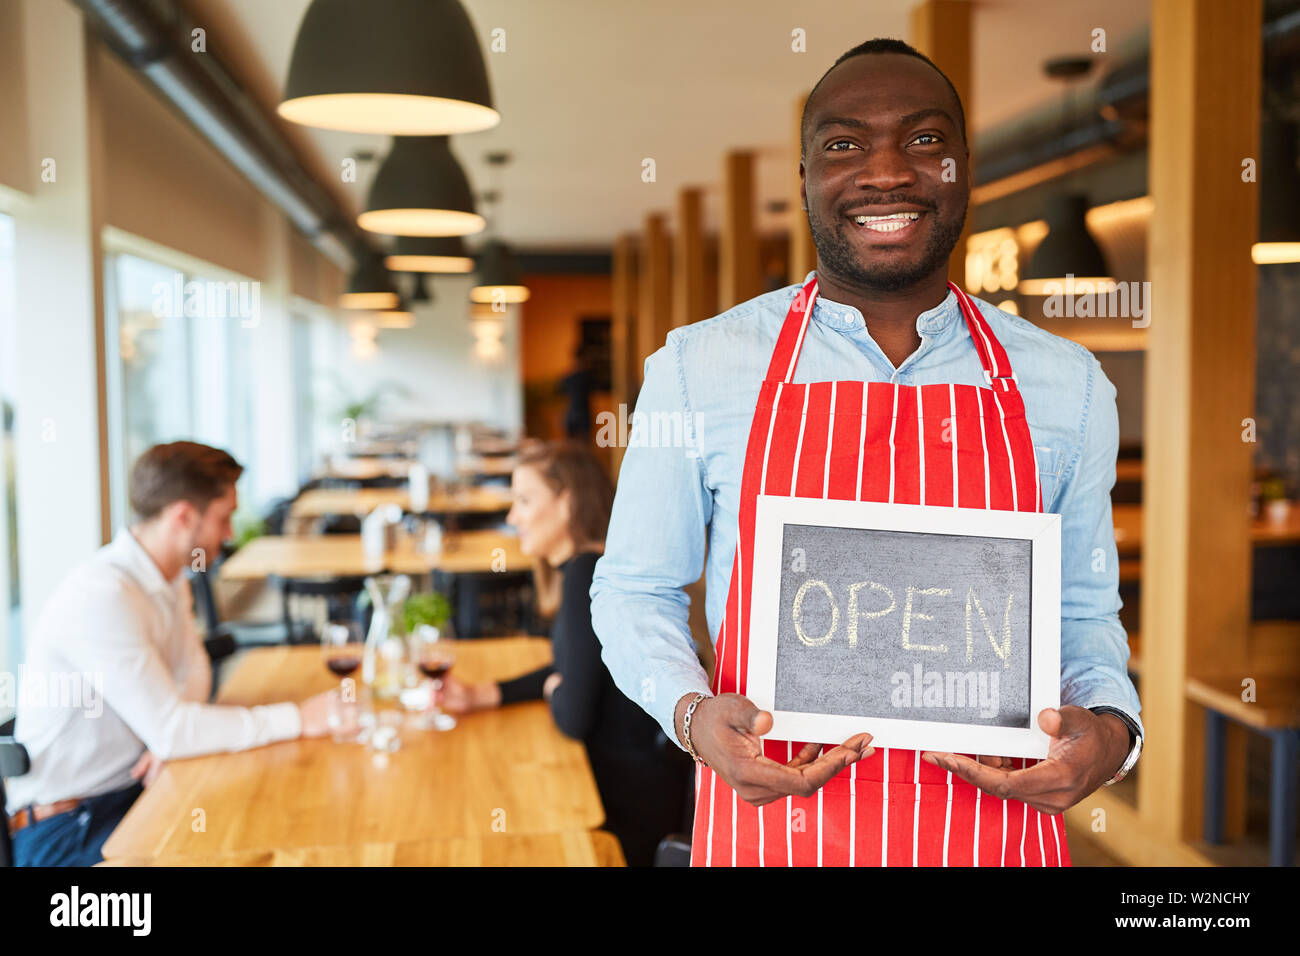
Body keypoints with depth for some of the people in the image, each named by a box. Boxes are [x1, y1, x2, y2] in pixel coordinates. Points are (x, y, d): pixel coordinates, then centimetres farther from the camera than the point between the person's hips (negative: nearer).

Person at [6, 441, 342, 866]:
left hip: (136, 785, 8)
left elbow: (195, 671, 13)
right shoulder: (103, 597, -26)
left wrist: (172, 735, -10)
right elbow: (168, 729, -27)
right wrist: (298, 719, -21)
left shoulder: (169, 577, 4)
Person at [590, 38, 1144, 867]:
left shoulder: (1066, 384, 1)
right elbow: (635, 589, 3)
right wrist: (692, 713, -14)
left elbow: (1084, 612, 11)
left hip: (994, 830, 2)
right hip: (769, 825, -1)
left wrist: (1110, 724, -8)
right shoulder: (699, 365, -5)